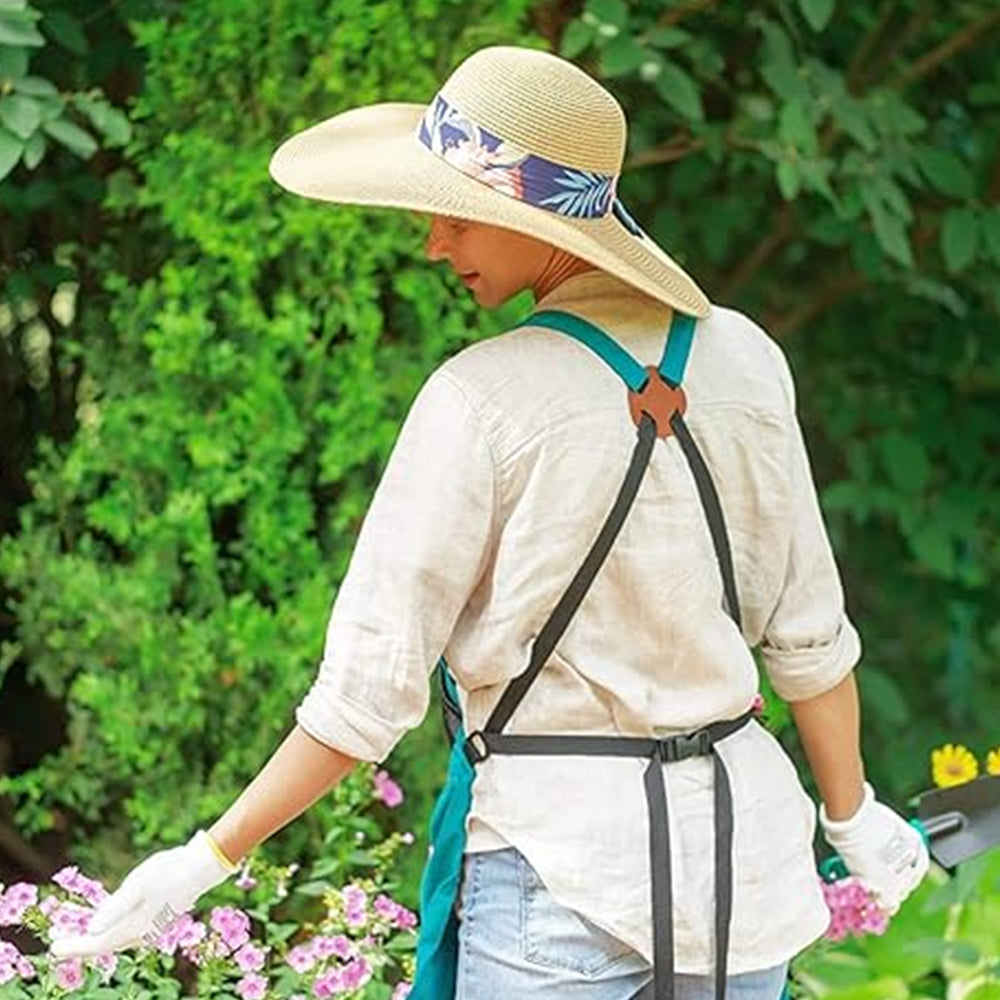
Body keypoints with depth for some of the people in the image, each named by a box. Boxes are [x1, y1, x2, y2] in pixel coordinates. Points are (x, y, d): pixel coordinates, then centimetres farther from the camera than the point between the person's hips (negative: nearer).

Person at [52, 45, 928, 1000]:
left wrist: (205, 859, -5)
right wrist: (853, 814, 22)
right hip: (741, 836, 5)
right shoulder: (740, 358, 0)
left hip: (560, 863, -4)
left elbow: (371, 685, -13)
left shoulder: (483, 400, -14)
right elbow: (807, 631, 7)